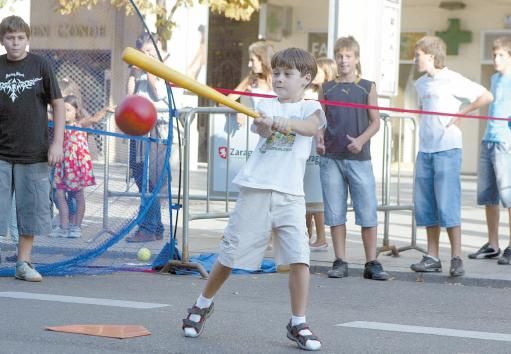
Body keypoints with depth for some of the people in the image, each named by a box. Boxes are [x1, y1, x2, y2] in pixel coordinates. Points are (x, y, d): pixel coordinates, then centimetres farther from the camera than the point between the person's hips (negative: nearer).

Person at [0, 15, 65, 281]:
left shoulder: (40, 65, 0)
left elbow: (57, 104, 4)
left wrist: (57, 143, -2)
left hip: (33, 153, 0)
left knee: (32, 208, 4)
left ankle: (23, 263, 15)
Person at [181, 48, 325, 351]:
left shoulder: (310, 108, 7)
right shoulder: (266, 105, 9)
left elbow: (312, 126, -17)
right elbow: (259, 127, -13)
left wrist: (288, 123, -39)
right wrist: (266, 125, -39)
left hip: (290, 194, -1)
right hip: (256, 190, 1)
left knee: (299, 258, -12)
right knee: (230, 255, 8)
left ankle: (298, 324, 0)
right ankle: (203, 306, 30)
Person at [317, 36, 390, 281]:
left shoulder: (367, 88, 6)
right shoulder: (327, 89, 10)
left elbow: (375, 122, 3)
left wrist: (361, 140, -13)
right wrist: (319, 140, -9)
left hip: (359, 159, -2)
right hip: (331, 158, 2)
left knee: (367, 212, -2)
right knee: (335, 213, 4)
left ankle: (372, 264, 4)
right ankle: (340, 262, 10)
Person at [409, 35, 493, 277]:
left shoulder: (452, 80, -7)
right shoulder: (421, 84, 15)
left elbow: (486, 97, -9)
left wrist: (460, 113, -8)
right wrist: (425, 128, 12)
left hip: (447, 149, -7)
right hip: (425, 150, 7)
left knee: (447, 204, -9)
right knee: (425, 205, 6)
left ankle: (456, 258, -4)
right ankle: (432, 257, 12)